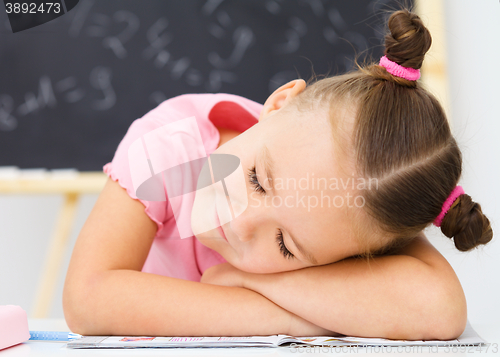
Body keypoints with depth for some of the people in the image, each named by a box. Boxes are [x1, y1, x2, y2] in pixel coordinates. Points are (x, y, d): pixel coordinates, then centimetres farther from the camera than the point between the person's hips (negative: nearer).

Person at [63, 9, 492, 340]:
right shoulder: (172, 140, -27)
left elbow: (439, 309, -44)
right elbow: (87, 299, -33)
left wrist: (241, 277, -37)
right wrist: (288, 319, -36)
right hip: (157, 351, 0)